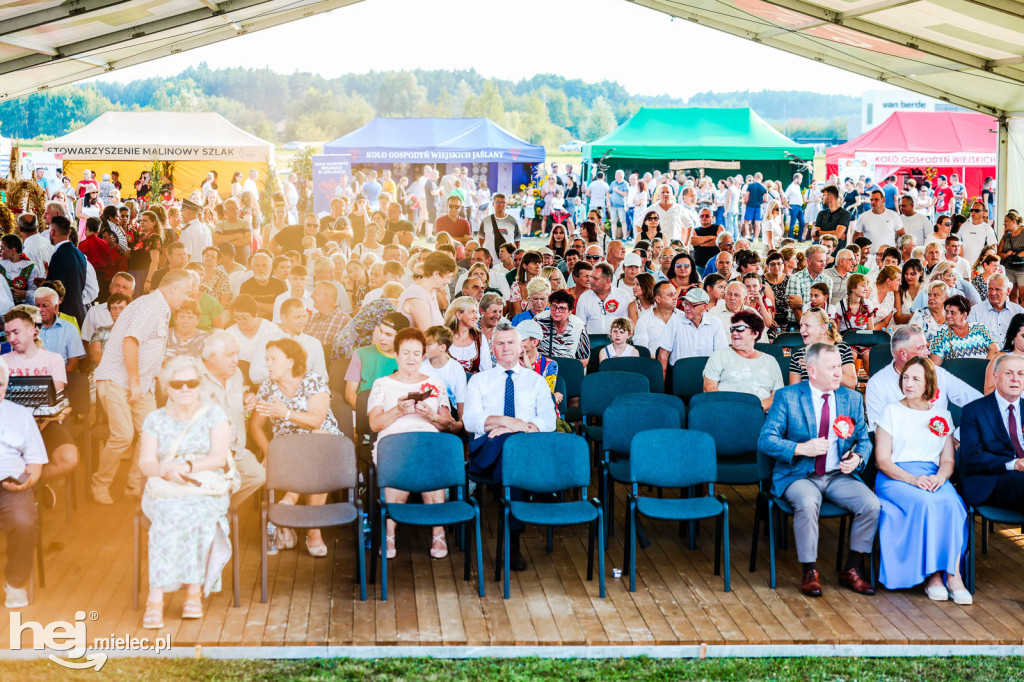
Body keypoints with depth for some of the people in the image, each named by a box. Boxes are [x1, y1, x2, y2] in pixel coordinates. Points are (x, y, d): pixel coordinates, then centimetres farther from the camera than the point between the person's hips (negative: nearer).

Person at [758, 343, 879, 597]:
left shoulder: (852, 398, 9)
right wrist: (801, 448, -22)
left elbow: (864, 440, 15)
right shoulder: (787, 397, -3)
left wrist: (858, 458, -8)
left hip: (839, 476, 4)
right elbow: (765, 440, -8)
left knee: (872, 504, -22)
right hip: (799, 476, -4)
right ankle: (810, 573, -16)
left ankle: (851, 570, -3)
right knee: (807, 503, -36)